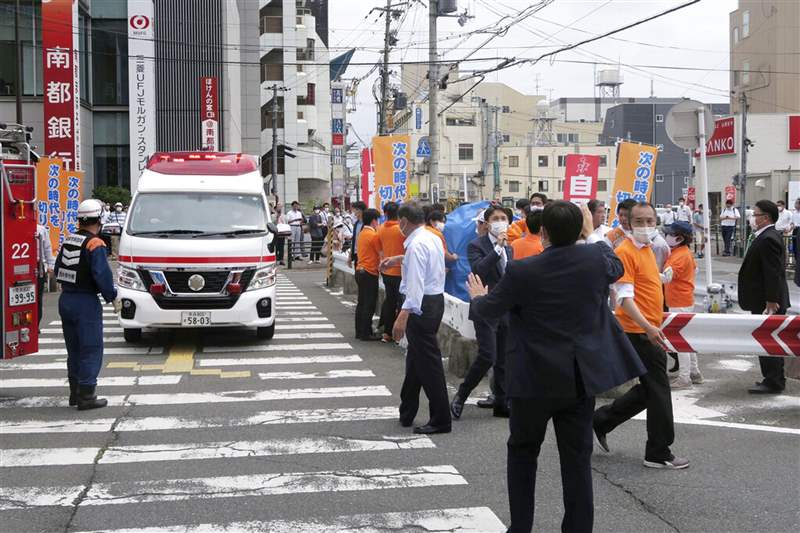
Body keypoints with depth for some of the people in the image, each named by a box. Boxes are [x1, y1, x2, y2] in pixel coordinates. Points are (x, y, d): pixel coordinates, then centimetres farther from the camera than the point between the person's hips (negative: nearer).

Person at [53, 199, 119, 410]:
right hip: (86, 303, -8)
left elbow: (58, 270, 15)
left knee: (74, 349, 17)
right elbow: (102, 274, -21)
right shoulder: (94, 244, -15)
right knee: (91, 350, -2)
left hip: (65, 300, 8)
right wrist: (113, 298, -10)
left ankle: (75, 392, 25)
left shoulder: (68, 241, 10)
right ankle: (86, 396, -3)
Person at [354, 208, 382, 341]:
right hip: (370, 273, -9)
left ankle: (359, 331, 18)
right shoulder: (374, 235, -15)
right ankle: (366, 333, -1)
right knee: (369, 305, -3)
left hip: (360, 271, 9)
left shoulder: (362, 233, 10)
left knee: (361, 303, 13)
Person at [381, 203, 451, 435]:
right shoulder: (432, 238, 11)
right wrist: (399, 259, 39)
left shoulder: (416, 245, -19)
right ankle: (406, 414, 30)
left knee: (428, 363, -5)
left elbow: (415, 284, -29)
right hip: (435, 299, 10)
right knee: (415, 359, 19)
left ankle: (441, 420, 0)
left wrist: (403, 316, -35)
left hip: (422, 305, -10)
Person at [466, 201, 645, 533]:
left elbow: (489, 309, -1)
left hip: (536, 377, -3)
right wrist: (593, 236, 31)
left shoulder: (521, 272, -17)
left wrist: (477, 297, 22)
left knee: (522, 450, 15)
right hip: (582, 377, 3)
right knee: (577, 457, 9)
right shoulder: (596, 257, -8)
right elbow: (617, 268, 18)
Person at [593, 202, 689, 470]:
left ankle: (600, 421, 26)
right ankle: (659, 453, 9)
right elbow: (625, 298, -22)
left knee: (648, 390, 16)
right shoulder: (625, 251, -15)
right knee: (658, 391, -2)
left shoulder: (647, 249, 13)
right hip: (640, 333, -9)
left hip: (649, 330, 9)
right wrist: (648, 327, -30)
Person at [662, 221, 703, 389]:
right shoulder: (685, 251, 9)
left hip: (679, 303, -10)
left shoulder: (680, 256, -22)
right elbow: (695, 269, 25)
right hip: (686, 300, 10)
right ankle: (694, 373, 26)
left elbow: (666, 277, -35)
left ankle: (684, 378, -1)